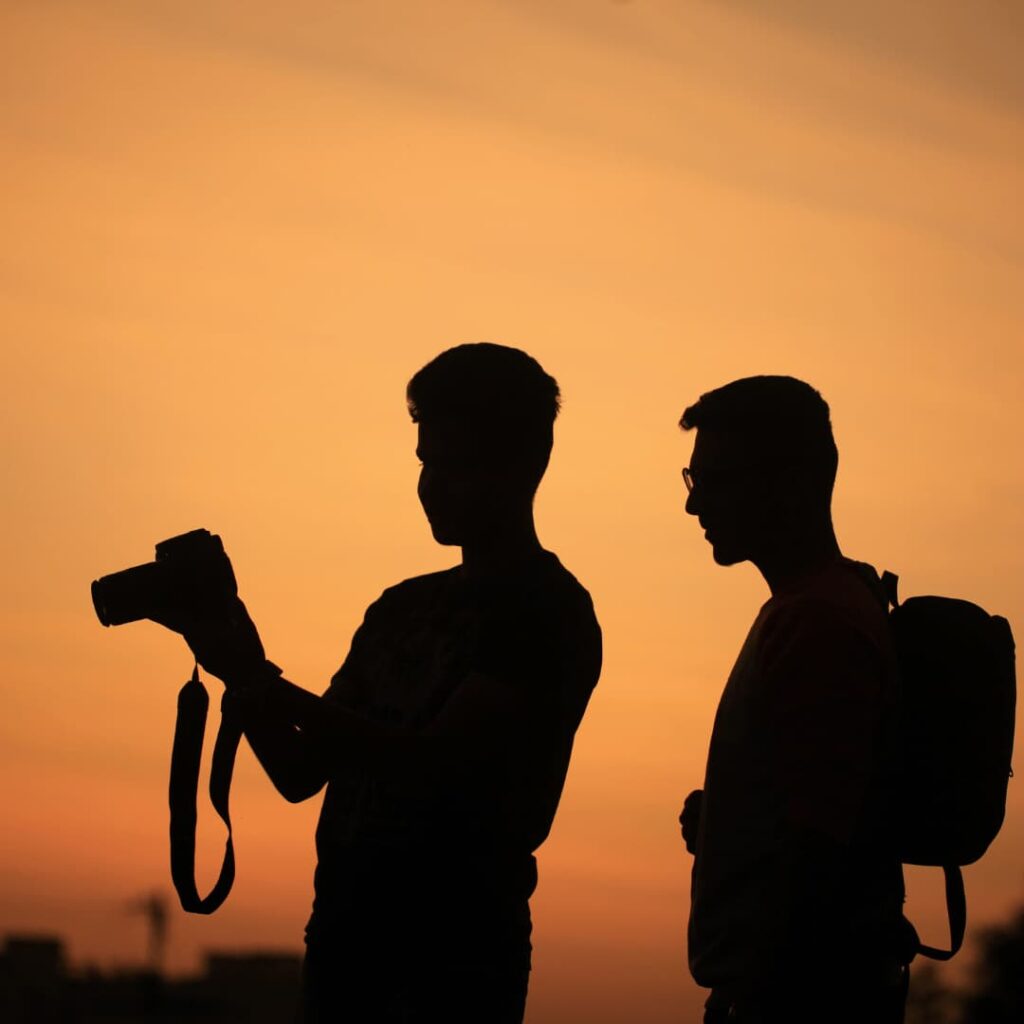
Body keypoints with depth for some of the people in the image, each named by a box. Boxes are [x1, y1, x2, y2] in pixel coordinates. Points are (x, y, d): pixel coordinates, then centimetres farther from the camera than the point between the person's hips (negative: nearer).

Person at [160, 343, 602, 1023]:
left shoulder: (547, 612, -7)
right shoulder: (404, 607, 16)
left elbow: (436, 761, -20)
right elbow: (300, 772, 14)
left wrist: (262, 684, -20)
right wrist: (243, 674, -3)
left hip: (457, 952, -7)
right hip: (346, 933, 7)